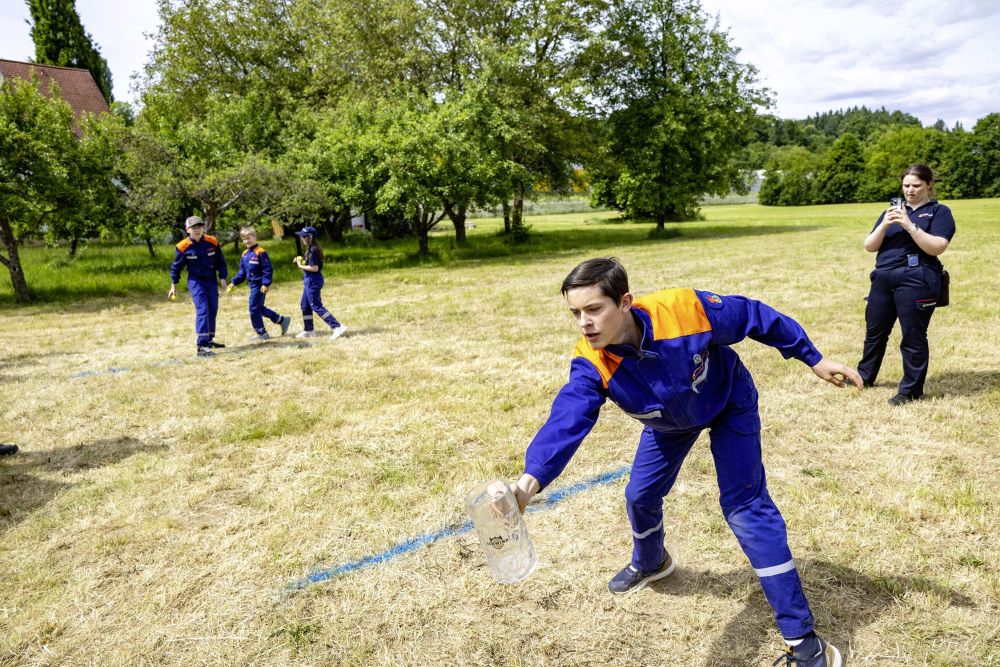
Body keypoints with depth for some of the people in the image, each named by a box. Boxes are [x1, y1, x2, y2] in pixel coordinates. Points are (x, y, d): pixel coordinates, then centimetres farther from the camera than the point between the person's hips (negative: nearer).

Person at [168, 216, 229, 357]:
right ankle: (202, 346, -19)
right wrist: (173, 285, 4)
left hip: (212, 280, 4)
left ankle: (209, 339, 29)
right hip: (196, 282, -4)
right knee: (202, 310, -16)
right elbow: (176, 266, 1)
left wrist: (222, 277, 0)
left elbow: (221, 261, 6)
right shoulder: (183, 247, -11)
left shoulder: (212, 242, -5)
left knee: (213, 310, 12)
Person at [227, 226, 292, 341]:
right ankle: (282, 320, 24)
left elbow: (268, 270, -16)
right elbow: (242, 271, 18)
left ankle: (262, 333, 7)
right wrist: (234, 282, 10)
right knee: (259, 308, 13)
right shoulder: (245, 254, 11)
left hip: (259, 286, -8)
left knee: (254, 309, -5)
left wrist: (266, 284, -21)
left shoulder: (260, 252, -14)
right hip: (252, 285, 9)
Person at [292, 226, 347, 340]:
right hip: (310, 281, 10)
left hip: (313, 282, -10)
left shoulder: (313, 250, -20)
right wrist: (301, 260, 7)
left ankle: (338, 327, -11)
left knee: (316, 306, -8)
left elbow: (314, 268, -24)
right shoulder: (311, 249, 10)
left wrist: (301, 266, -14)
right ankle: (309, 330, 29)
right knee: (305, 306, 18)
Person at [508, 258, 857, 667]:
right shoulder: (591, 364, -34)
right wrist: (530, 482, -66)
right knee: (641, 495, 11)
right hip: (669, 422, 4)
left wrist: (813, 359, -11)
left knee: (745, 507, -10)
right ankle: (650, 563, 48)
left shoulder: (685, 309, -40)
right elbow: (565, 421, -48)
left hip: (729, 404, -3)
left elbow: (754, 317, -23)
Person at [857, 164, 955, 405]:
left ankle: (911, 389, 9)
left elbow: (937, 247, -12)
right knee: (875, 331, 13)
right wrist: (884, 225, -8)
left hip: (916, 281, -5)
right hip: (883, 278, 5)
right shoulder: (892, 211, 18)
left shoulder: (939, 212, 4)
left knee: (913, 336, -1)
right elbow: (869, 246, 9)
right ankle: (864, 376, 29)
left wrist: (909, 225, -18)